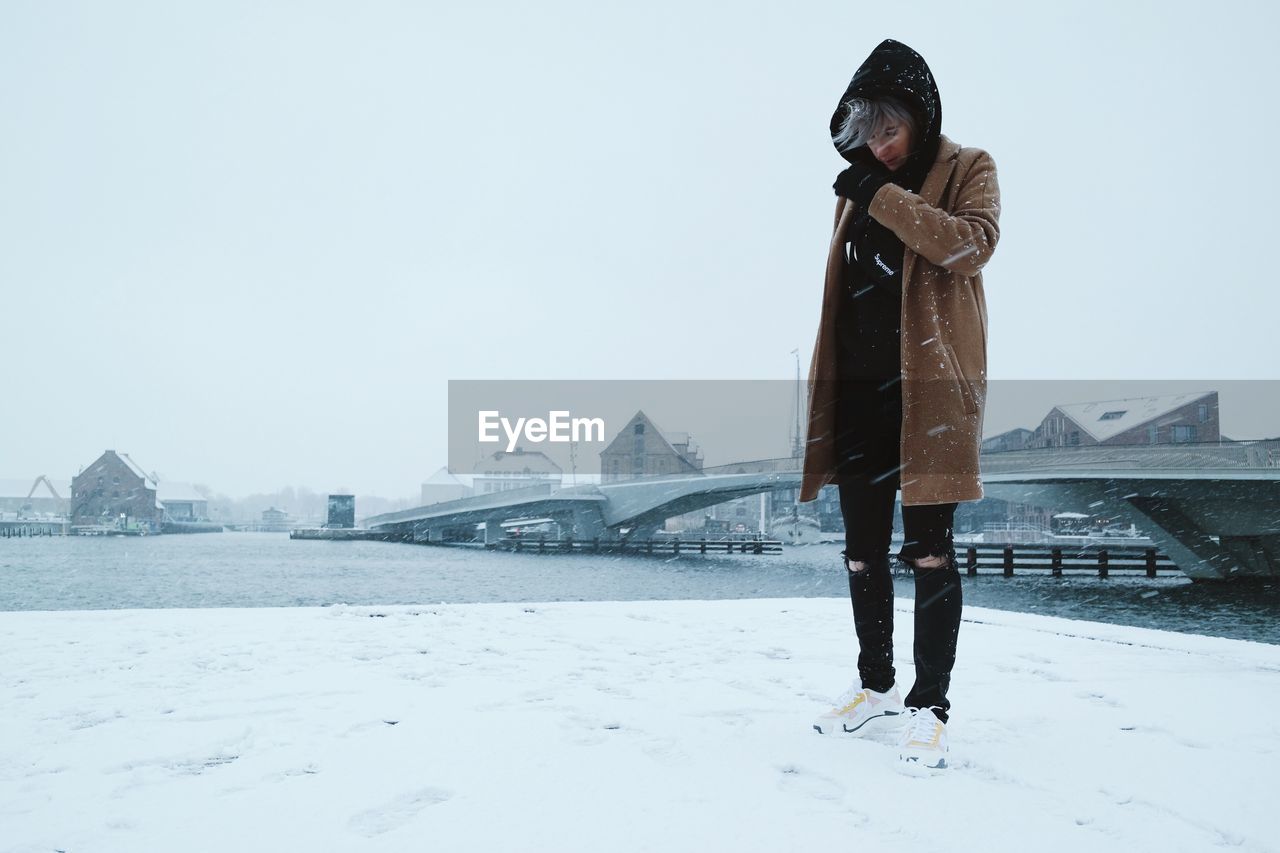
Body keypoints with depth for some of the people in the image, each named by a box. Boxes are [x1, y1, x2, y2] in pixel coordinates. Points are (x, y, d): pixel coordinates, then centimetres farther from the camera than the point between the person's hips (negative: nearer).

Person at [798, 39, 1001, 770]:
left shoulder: (966, 169, 3)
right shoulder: (858, 189, 16)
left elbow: (973, 245, -17)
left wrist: (884, 197, -18)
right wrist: (823, 383, 14)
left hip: (930, 388, -5)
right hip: (858, 390, 5)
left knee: (929, 551, -4)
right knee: (863, 551, 9)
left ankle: (930, 704, 7)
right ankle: (877, 686, 25)